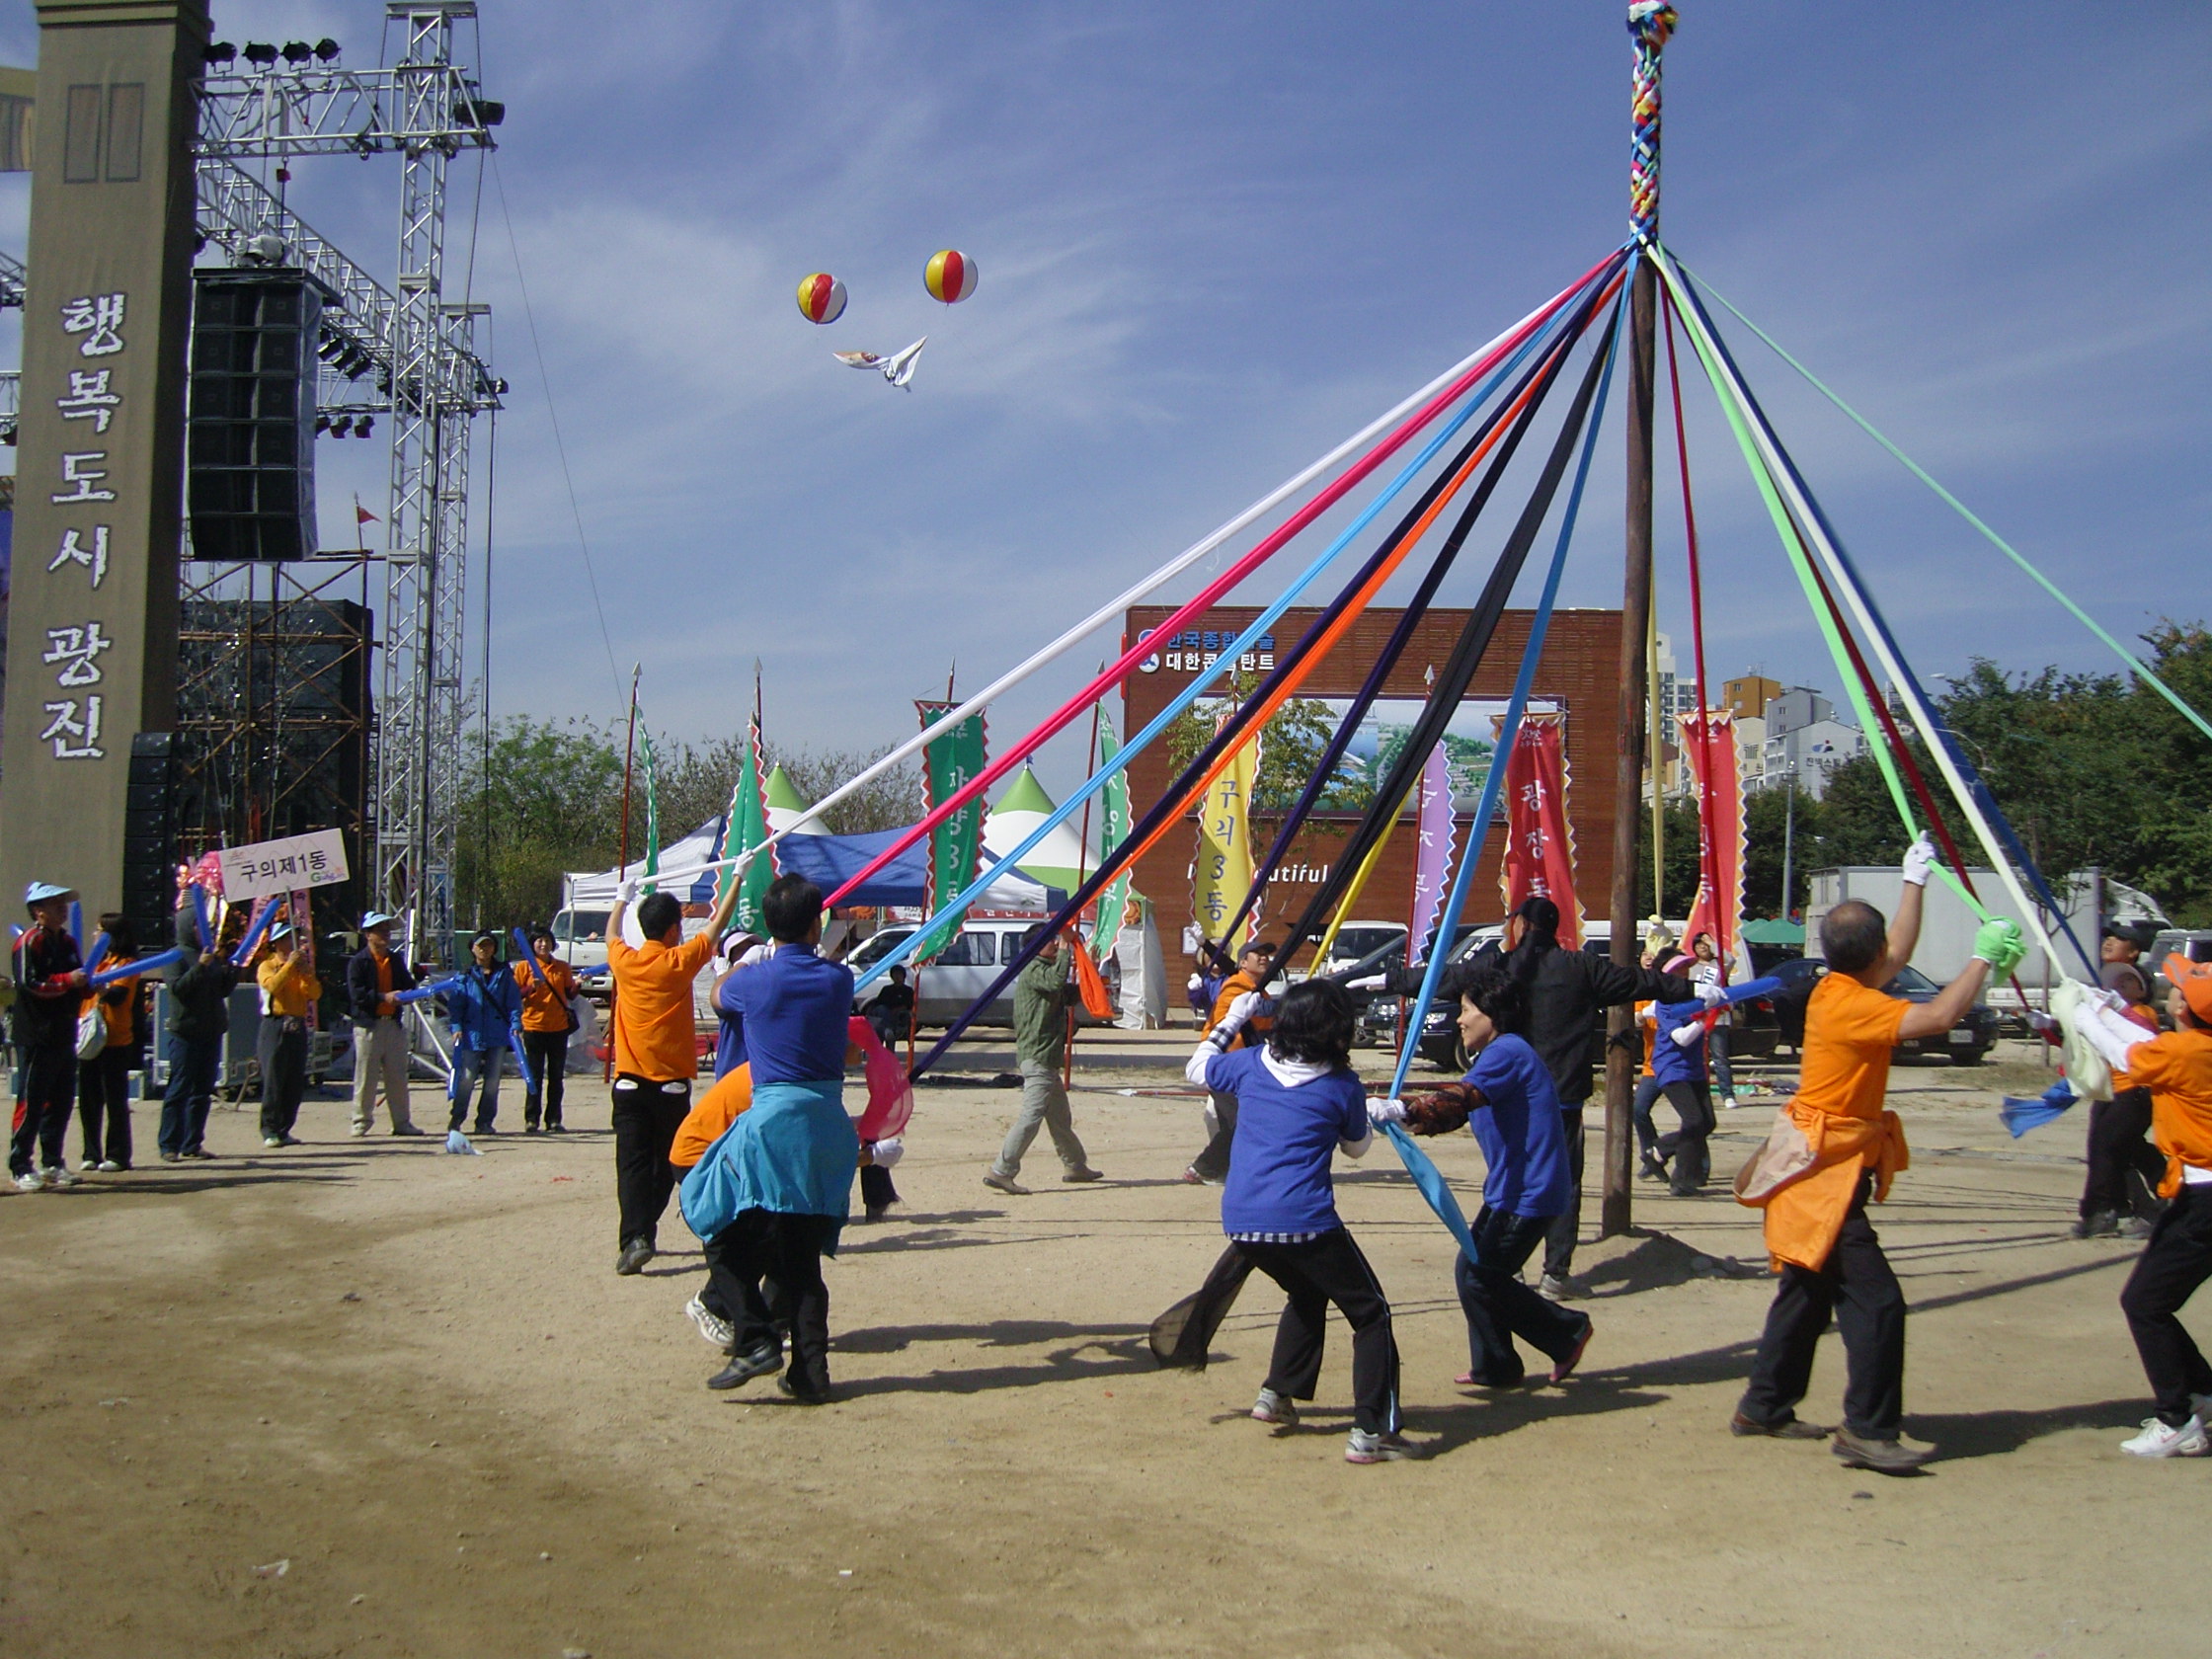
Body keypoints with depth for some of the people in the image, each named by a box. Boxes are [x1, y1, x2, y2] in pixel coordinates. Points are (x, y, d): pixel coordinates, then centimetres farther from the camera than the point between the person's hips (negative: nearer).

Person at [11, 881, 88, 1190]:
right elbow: (28, 983, -19)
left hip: (64, 1035, 8)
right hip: (37, 1037, -8)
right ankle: (21, 1167, -1)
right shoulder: (30, 941, -9)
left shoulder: (67, 942, 16)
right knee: (31, 1103, -6)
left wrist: (87, 984, 4)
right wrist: (67, 981, -21)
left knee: (62, 1101, 11)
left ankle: (52, 1163, 20)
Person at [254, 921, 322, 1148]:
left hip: (297, 1027, 5)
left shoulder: (301, 967, 19)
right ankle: (270, 1131, -7)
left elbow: (315, 994, 6)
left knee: (296, 1084, 3)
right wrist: (289, 965, -16)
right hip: (275, 1026, -5)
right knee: (273, 1080, -9)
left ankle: (284, 1130, 9)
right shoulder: (267, 966, 5)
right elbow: (272, 985, -17)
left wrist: (307, 974, -8)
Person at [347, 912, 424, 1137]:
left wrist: (407, 993, -8)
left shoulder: (396, 961, 16)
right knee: (365, 1077, -2)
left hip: (393, 1024, 5)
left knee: (397, 1077, 7)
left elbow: (408, 988, 16)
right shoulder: (357, 962, -3)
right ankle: (361, 1122, 7)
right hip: (368, 1025, -5)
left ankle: (402, 1122, 12)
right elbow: (356, 994, -13)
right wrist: (384, 997, -23)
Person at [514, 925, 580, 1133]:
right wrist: (530, 988, -18)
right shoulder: (524, 967, 1)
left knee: (557, 1077, 5)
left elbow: (570, 996, 13)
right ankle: (531, 1120, 4)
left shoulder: (563, 967, 9)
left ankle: (554, 1120, 10)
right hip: (533, 1027, -3)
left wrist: (576, 985, -7)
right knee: (535, 1076, 0)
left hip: (559, 1027, 3)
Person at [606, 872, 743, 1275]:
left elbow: (612, 934, 25)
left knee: (632, 1163, -4)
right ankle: (642, 1231, 18)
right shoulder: (680, 961, -6)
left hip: (629, 1080, 2)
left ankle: (634, 1237, -18)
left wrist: (622, 898, 42)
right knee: (666, 1163, 13)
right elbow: (718, 923, 5)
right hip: (671, 1082, -2)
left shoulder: (624, 960, 1)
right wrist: (738, 878, 17)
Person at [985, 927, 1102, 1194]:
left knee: (1060, 1117, 20)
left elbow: (1072, 995, 26)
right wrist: (1064, 950, -22)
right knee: (1031, 1115, -15)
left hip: (1047, 1056, 11)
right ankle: (1000, 1171, -17)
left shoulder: (1044, 969, 22)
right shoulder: (1034, 970, -11)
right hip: (1037, 1055, -11)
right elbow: (1057, 981, -31)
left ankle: (1075, 1166, 32)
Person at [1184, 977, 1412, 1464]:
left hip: (1240, 1221, 6)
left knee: (1307, 1294, 32)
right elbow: (1357, 1147, 16)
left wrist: (1231, 1020, 36)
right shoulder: (1342, 1086, 1)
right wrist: (1368, 1114, 34)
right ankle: (1372, 1432, -1)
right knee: (1370, 1313, 6)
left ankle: (1277, 1394, 29)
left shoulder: (1250, 1065, 10)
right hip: (1303, 1222, -6)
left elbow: (1197, 1068, 28)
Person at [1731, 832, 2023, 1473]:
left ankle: (1764, 1407, 25)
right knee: (1875, 1299, -12)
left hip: (1821, 1167, 10)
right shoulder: (1850, 1005, -20)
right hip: (1824, 1172, -10)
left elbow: (1899, 955, 24)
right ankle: (1868, 1431, -10)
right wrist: (1983, 958, -17)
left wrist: (1915, 879, 31)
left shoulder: (1838, 990, 7)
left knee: (1808, 1292, 17)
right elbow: (1936, 1017, -30)